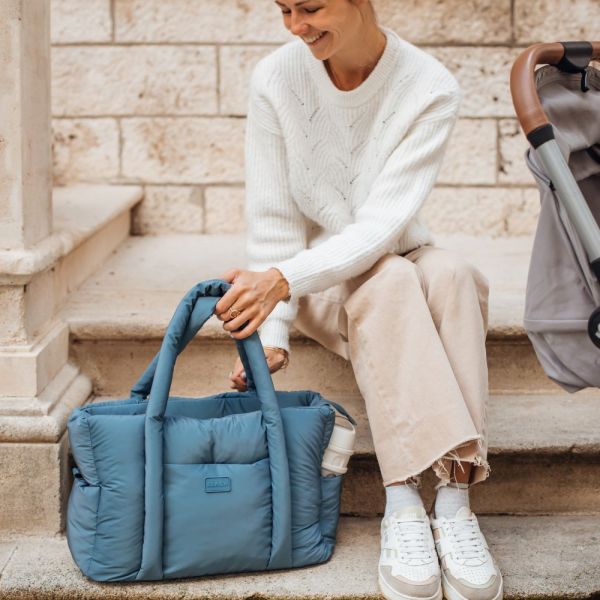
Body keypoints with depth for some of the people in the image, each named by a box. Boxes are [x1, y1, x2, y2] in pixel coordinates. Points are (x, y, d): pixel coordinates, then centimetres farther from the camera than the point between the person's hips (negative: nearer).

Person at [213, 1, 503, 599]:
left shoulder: (429, 89, -17)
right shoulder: (276, 79, -13)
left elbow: (384, 223, -25)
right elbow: (273, 217, -11)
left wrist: (285, 278, -39)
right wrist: (272, 332, -22)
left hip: (398, 256, 1)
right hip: (322, 285, 0)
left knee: (448, 272, -34)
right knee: (386, 282, -34)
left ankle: (455, 500, -36)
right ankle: (403, 504, -38)